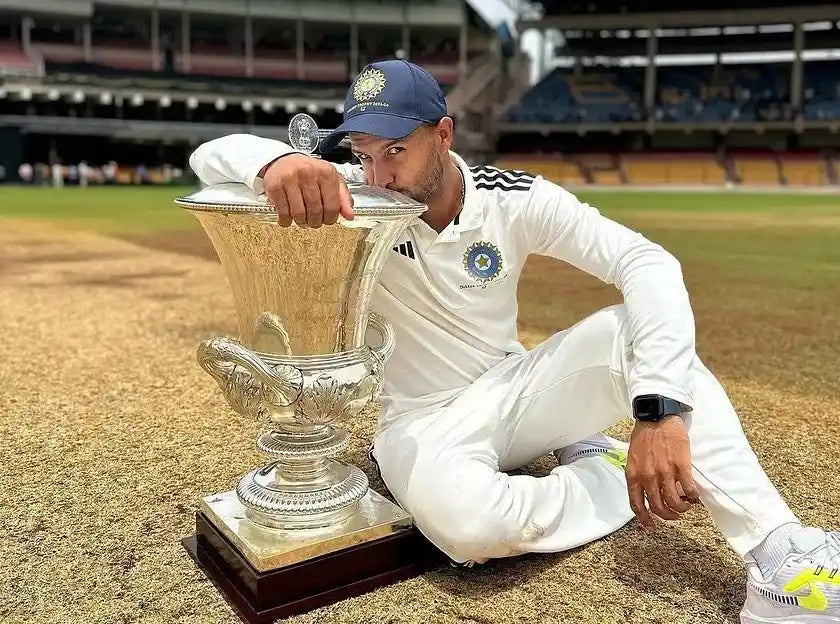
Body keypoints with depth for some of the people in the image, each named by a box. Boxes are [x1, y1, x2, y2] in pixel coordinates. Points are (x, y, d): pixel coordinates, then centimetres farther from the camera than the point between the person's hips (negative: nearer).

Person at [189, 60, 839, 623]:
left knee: (637, 327, -24)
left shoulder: (514, 198, -12)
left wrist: (659, 408, -37)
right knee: (468, 521, -37)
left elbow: (647, 261, -21)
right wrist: (275, 161, -48)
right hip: (420, 422, -1)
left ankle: (779, 555, -23)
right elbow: (211, 155, -21)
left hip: (513, 392, 2)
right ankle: (615, 477, -7)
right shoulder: (352, 198, -13)